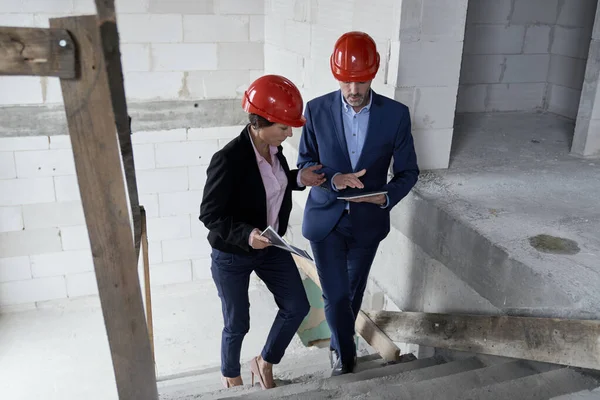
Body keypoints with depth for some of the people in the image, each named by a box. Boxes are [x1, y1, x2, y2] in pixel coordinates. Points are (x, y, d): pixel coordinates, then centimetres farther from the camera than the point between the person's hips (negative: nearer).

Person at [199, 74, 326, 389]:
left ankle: (264, 363, 38)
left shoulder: (273, 147, -7)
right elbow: (209, 214, -23)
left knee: (297, 306, 13)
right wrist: (246, 235, -37)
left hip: (271, 247, 7)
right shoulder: (228, 159, -29)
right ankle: (230, 375, 44)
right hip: (231, 257, -7)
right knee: (238, 324, 12)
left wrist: (298, 179, -7)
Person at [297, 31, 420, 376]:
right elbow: (305, 163, -2)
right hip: (326, 218, -1)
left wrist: (387, 197, -24)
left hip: (368, 220, 1)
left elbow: (408, 171, -3)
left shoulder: (396, 114, -10)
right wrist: (332, 179, -23)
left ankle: (341, 343, 49)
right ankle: (346, 355, 32)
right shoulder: (317, 109, -10)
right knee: (335, 295, 3)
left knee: (354, 292, 20)